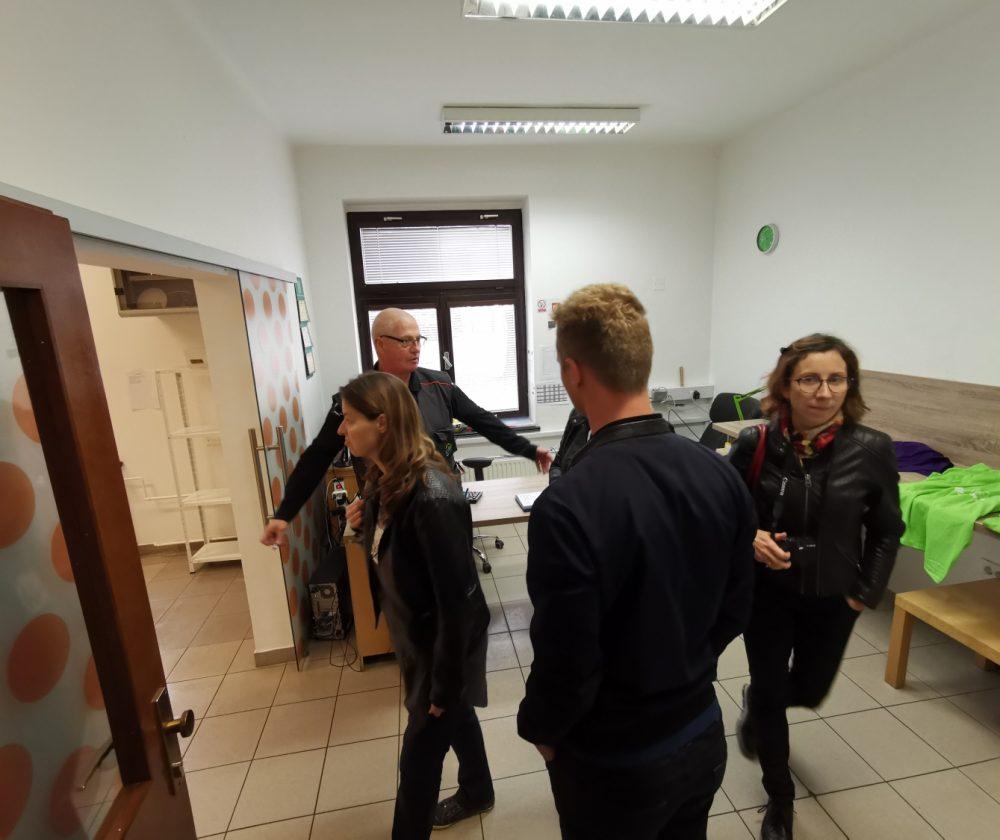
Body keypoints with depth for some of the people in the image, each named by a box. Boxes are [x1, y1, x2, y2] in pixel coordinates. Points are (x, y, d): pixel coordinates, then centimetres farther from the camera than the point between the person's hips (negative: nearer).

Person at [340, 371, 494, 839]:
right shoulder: (383, 479, -6)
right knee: (455, 716, 31)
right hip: (414, 633, 9)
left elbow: (458, 599, -27)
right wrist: (365, 524, -10)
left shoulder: (433, 499, -34)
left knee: (419, 755, 15)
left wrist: (445, 682, -16)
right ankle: (476, 793, 58)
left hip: (441, 642, -8)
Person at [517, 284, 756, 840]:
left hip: (614, 763, -5)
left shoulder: (568, 506, -33)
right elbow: (735, 611, -1)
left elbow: (566, 667, -23)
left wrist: (539, 730, -2)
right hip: (704, 736, 5)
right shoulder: (720, 472, -12)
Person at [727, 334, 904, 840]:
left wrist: (868, 591, -4)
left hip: (832, 598, 2)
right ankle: (780, 799, 39)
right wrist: (748, 537, -22)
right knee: (770, 692, 11)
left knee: (809, 691, 21)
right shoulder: (756, 443, -16)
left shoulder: (871, 449, -15)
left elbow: (887, 531, -1)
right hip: (766, 591, -1)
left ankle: (755, 704, 58)